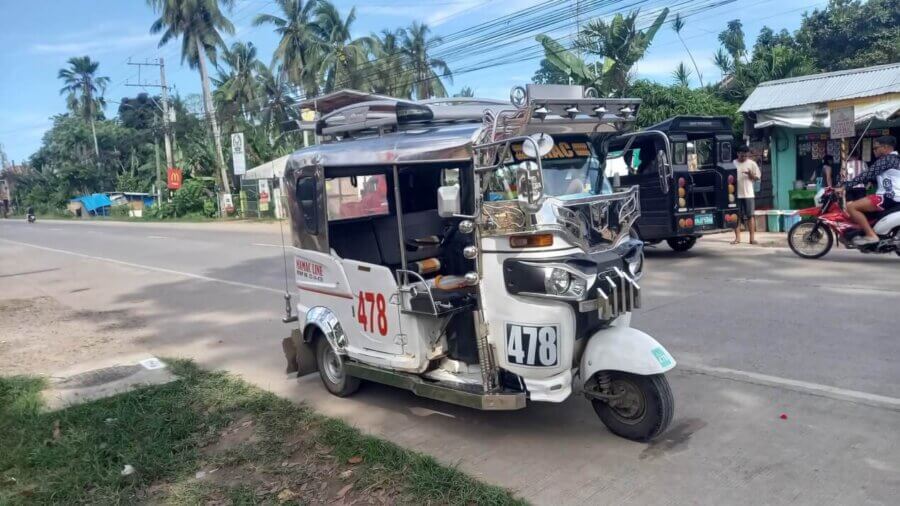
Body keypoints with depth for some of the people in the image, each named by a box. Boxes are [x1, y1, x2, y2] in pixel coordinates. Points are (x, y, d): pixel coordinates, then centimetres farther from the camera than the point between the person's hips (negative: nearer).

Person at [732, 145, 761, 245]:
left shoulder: (752, 163, 3)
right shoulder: (733, 164, 4)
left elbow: (757, 177, 3)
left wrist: (750, 175, -17)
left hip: (748, 194, -1)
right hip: (736, 194, 1)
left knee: (750, 216, 2)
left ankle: (752, 238, 5)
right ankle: (737, 238, 9)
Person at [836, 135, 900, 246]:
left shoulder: (887, 159, -11)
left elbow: (868, 174, -19)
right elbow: (874, 177, 25)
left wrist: (845, 186, -20)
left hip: (889, 197, -11)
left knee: (851, 207, -21)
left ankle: (871, 235, -23)